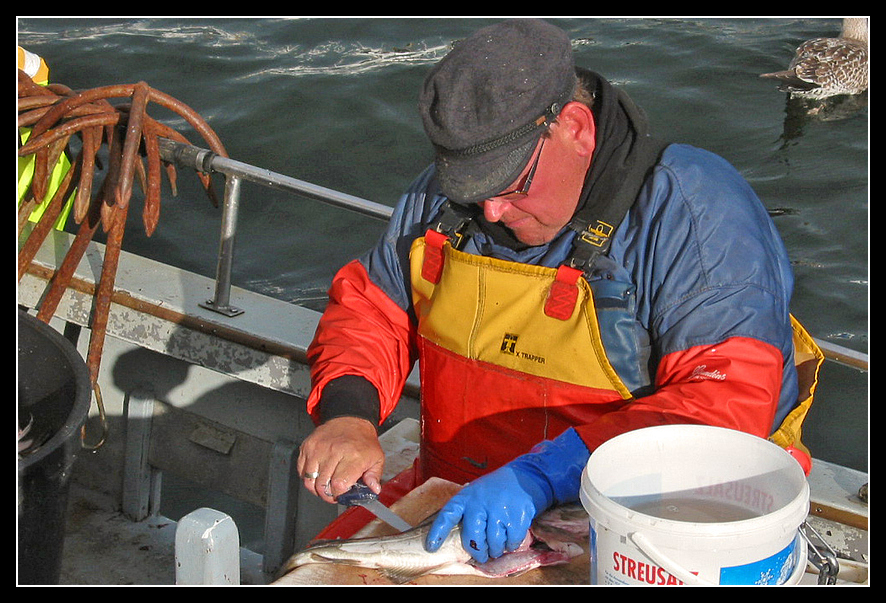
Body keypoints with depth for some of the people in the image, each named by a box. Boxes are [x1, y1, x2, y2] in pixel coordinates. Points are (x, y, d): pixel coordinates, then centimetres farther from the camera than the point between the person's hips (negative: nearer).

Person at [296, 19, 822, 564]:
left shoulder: (695, 212, -17)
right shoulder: (445, 195, 3)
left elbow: (732, 402, -26)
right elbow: (369, 307, 13)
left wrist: (543, 475, -33)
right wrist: (347, 412, -9)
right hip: (454, 512, 6)